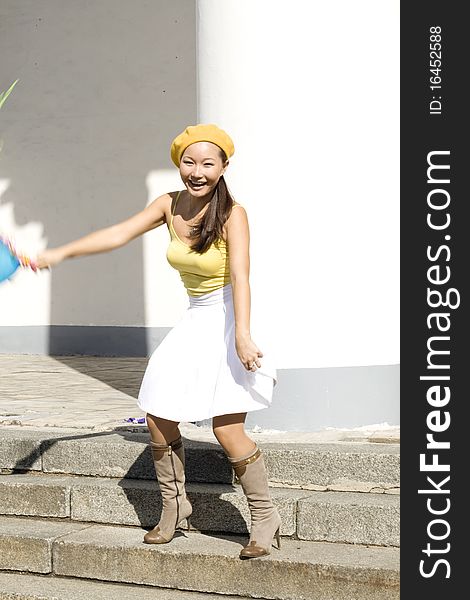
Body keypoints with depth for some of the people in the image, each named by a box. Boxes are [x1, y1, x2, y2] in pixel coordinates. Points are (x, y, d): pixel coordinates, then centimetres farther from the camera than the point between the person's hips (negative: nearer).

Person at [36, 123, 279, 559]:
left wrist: (242, 336, -40)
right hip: (194, 321, 7)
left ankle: (264, 516, 3)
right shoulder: (170, 205, 1)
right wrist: (61, 253, -1)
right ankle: (173, 505, 27)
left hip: (227, 320, -7)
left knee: (227, 429, -14)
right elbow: (119, 234, 5)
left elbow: (239, 276, -29)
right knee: (158, 419, 6)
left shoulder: (232, 214, -17)